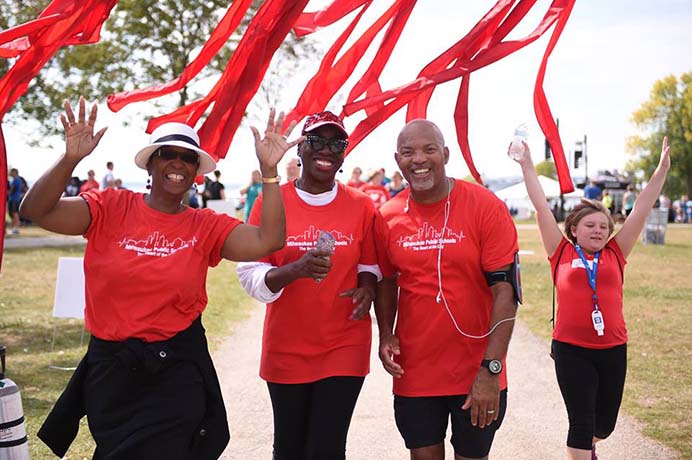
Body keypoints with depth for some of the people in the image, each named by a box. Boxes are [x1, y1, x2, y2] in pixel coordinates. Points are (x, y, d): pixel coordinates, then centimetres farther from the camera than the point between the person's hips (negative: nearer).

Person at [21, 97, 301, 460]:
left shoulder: (207, 227, -3)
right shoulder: (110, 208, -6)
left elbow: (268, 240, -16)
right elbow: (37, 210, -16)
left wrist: (269, 171, -24)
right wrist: (70, 159, -32)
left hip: (178, 369, 0)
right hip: (111, 365, 0)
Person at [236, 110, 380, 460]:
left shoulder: (361, 206, -1)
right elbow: (250, 276, -8)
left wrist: (367, 286, -11)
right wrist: (296, 269, -27)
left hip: (345, 348, 0)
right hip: (286, 349, 0)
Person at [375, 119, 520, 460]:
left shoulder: (485, 207, -11)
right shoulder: (388, 217, 0)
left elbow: (505, 289, -13)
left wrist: (490, 369, -18)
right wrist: (385, 335, -3)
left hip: (477, 373, -2)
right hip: (414, 372, 3)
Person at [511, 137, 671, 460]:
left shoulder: (615, 255, 6)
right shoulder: (562, 253, 0)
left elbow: (641, 210, 4)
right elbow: (541, 208, -1)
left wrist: (662, 170, 2)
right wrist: (527, 167, -2)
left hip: (613, 349, 4)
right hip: (571, 349, -3)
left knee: (605, 423, 18)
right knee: (581, 421, -1)